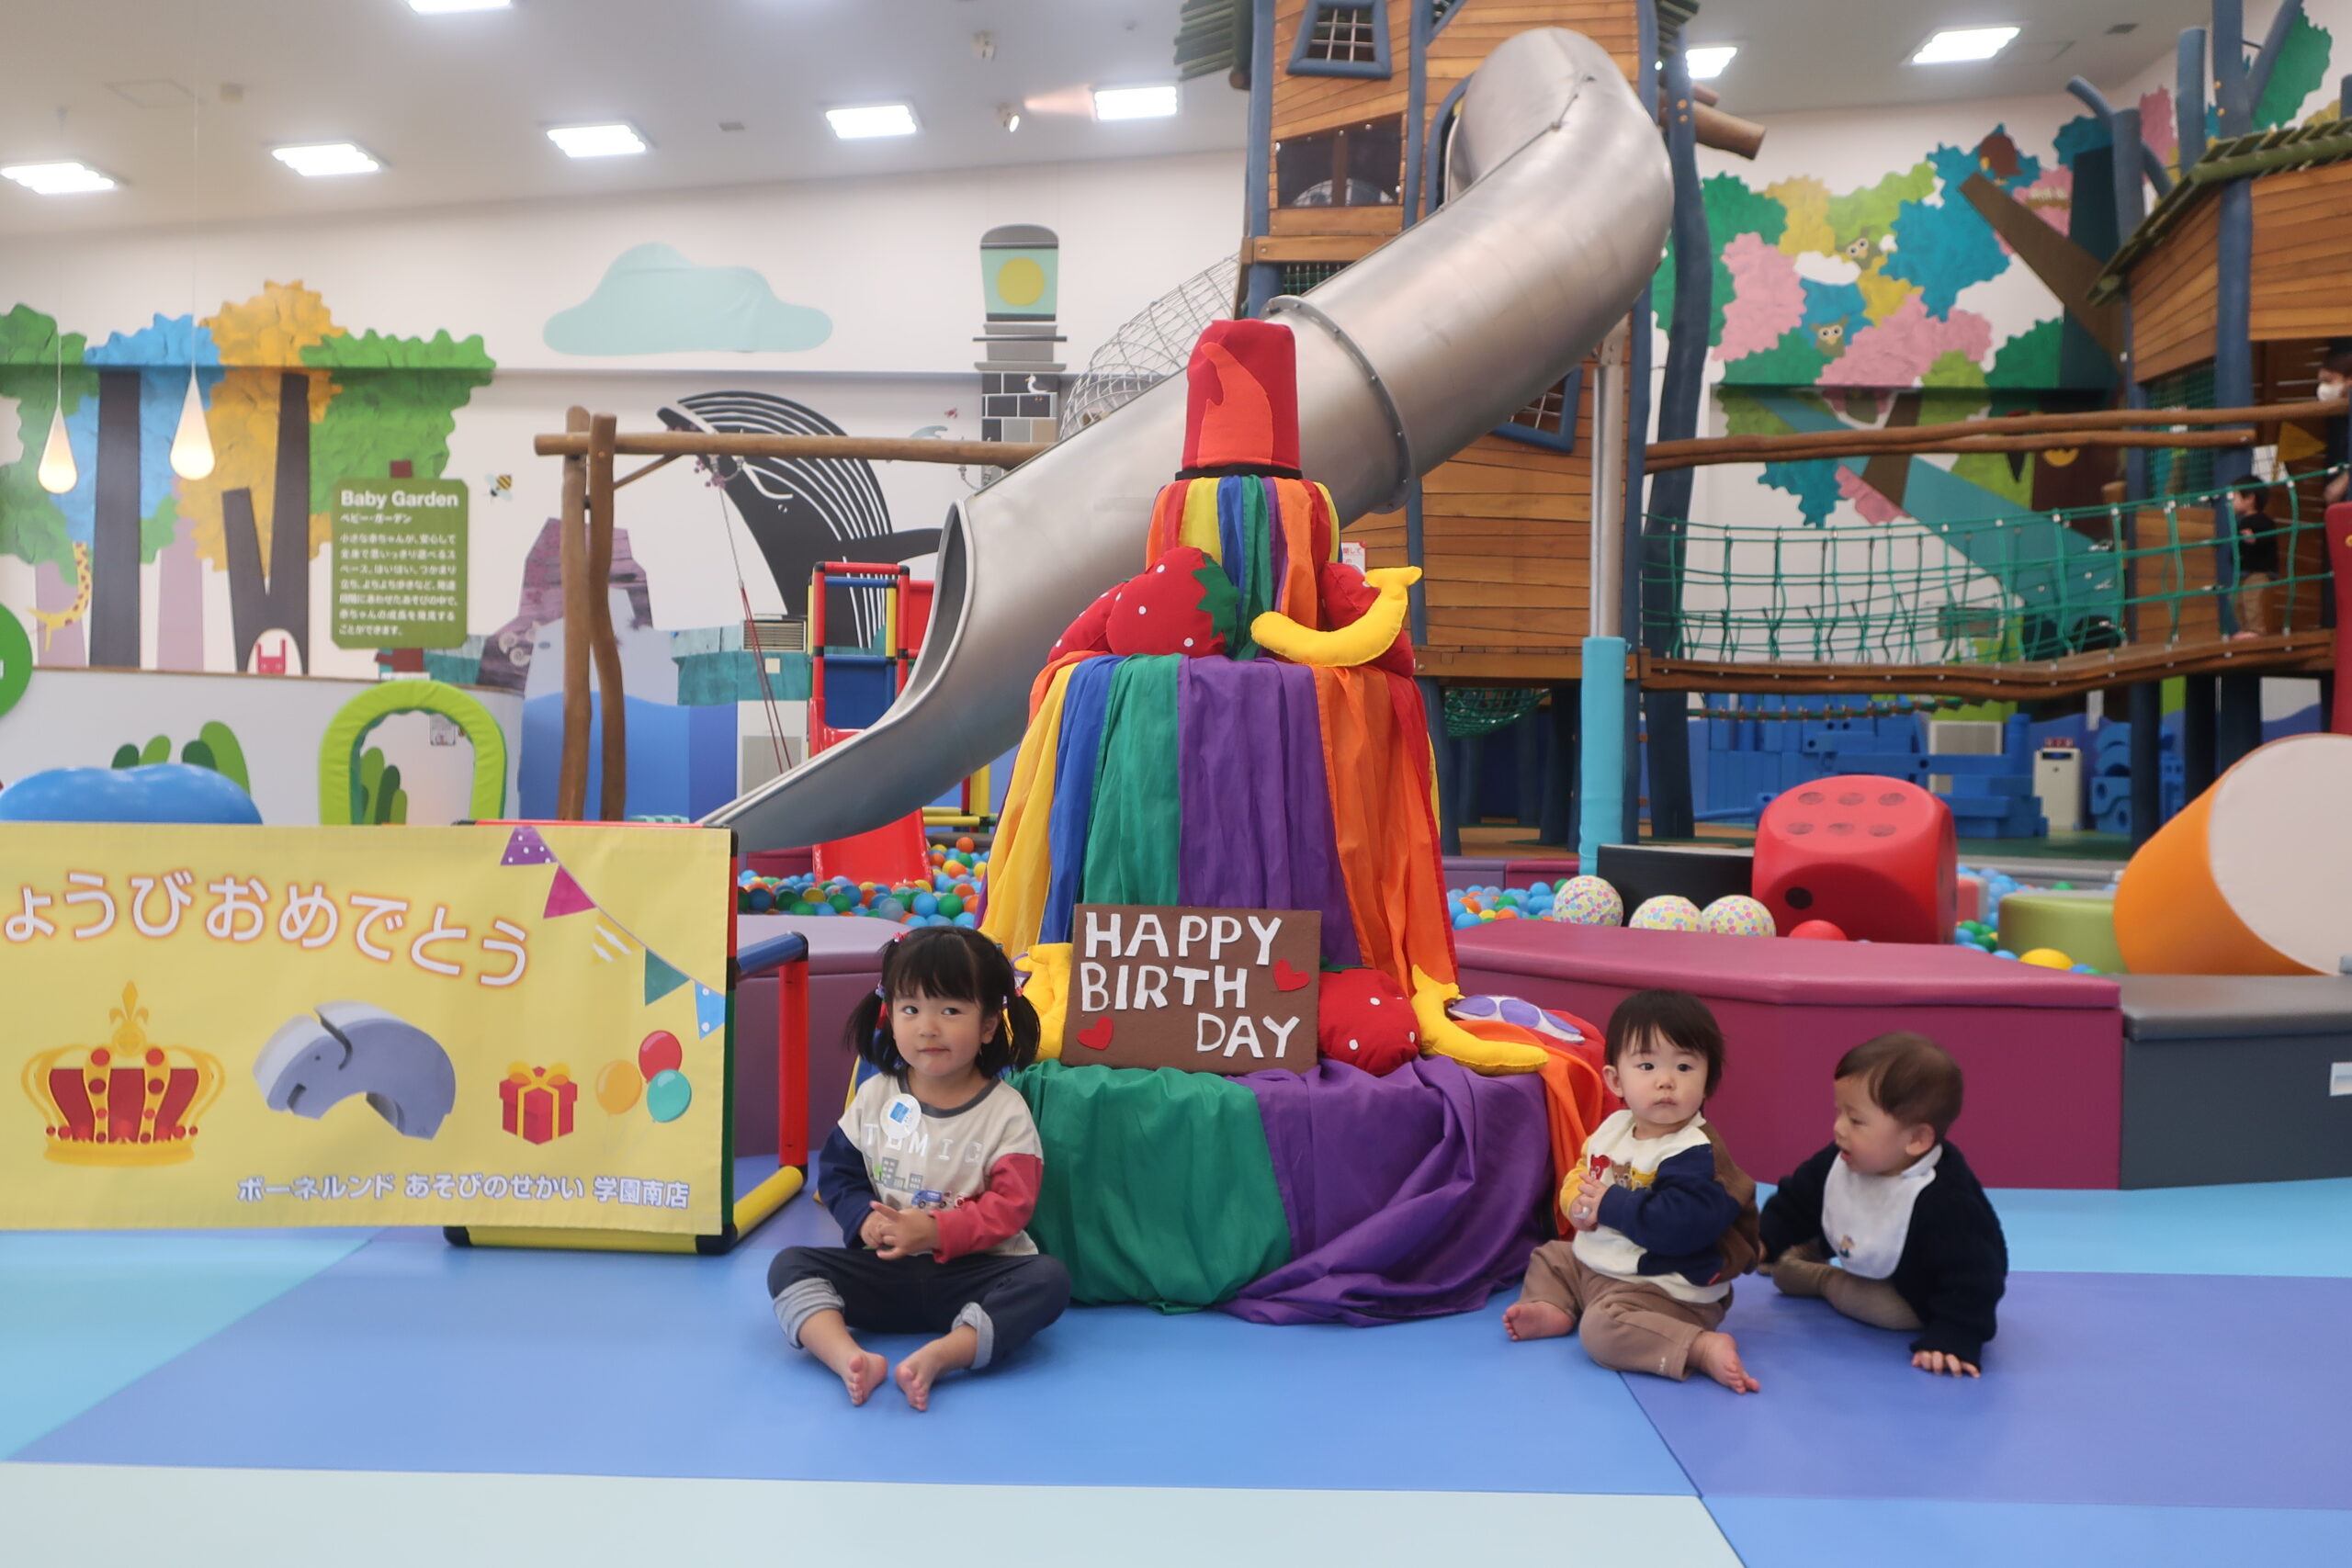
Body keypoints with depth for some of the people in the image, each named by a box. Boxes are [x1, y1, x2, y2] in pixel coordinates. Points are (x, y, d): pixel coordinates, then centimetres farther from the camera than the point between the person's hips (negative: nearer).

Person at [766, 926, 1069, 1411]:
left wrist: (935, 1232, -23)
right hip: (884, 1272, 3)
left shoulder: (1006, 1112, -6)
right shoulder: (875, 1097, 4)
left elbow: (1009, 1207, -11)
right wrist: (866, 1220, -13)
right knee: (790, 1265, -16)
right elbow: (837, 1171, 8)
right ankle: (851, 1359, -41)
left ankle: (940, 1355, -46)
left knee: (1049, 1279, -29)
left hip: (972, 1271, -3)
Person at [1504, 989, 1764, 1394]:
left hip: (1664, 1288, -10)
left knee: (1604, 1328, -32)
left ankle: (1703, 1347, -30)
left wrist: (1610, 1205, -25)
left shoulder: (1697, 1154, -24)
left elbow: (1681, 1224, -37)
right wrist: (1577, 1197, -8)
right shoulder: (1613, 1128, 2)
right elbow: (1580, 1173, 17)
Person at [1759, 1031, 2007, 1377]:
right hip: (1865, 1264, 7)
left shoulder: (1946, 1202, -41)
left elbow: (1970, 1281, -37)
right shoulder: (1837, 1164, -21)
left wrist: (1953, 1341, -43)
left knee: (1855, 1297, -29)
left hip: (1916, 1301, -7)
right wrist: (1762, 1242, -20)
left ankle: (1821, 1281, 1)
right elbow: (1794, 1205, -7)